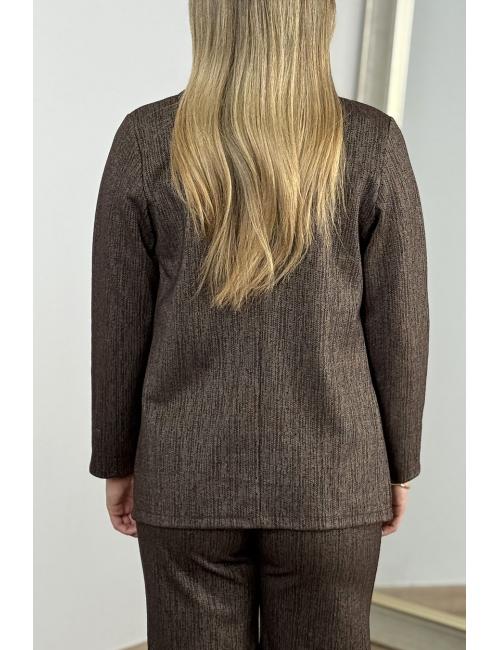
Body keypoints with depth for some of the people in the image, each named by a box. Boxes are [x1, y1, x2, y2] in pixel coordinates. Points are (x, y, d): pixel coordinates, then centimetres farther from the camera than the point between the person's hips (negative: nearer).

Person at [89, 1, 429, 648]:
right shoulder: (373, 142, -9)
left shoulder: (146, 140, -8)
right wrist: (399, 464, 8)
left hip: (186, 474, 1)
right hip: (331, 479, 0)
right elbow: (397, 322, -5)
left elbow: (118, 320, -4)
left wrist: (116, 460, 9)